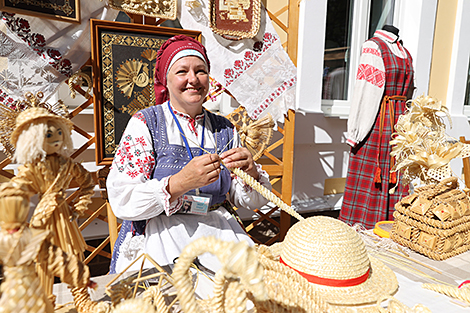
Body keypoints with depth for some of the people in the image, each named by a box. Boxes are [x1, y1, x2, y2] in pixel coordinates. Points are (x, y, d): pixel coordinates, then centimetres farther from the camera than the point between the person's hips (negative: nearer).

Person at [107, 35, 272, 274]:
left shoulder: (224, 130, 9)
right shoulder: (145, 123, -2)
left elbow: (250, 201, 9)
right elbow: (121, 201, -11)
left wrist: (251, 172, -13)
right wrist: (181, 182, -25)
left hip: (219, 229, 5)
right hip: (158, 233, -4)